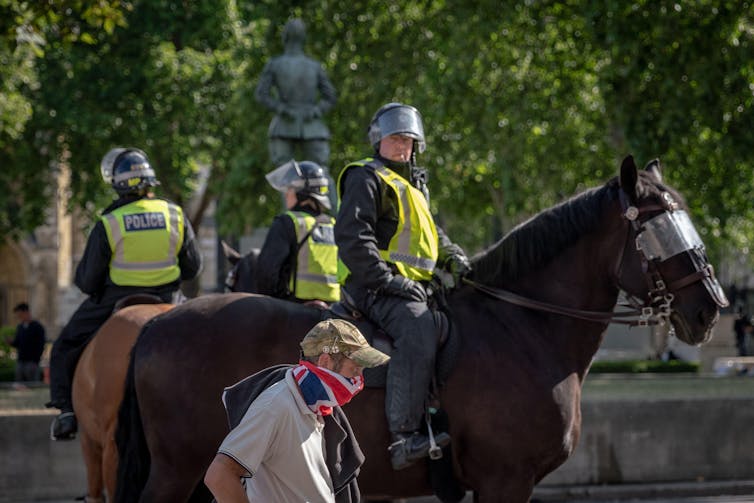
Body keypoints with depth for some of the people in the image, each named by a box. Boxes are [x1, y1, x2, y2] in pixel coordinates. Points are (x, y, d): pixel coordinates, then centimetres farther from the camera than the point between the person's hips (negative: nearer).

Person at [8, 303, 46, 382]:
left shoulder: (37, 327, -4)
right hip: (20, 361, 6)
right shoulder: (19, 327, 14)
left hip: (31, 363, -6)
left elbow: (40, 346, -8)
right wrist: (11, 342, -5)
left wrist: (35, 362, -14)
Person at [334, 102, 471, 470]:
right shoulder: (367, 178, -2)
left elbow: (432, 234, 30)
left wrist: (454, 258, 7)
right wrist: (388, 279, -20)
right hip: (372, 288, -10)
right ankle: (404, 437, -43)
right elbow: (351, 237, -15)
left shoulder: (415, 185, 26)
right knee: (418, 327, -34)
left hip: (415, 286, 10)